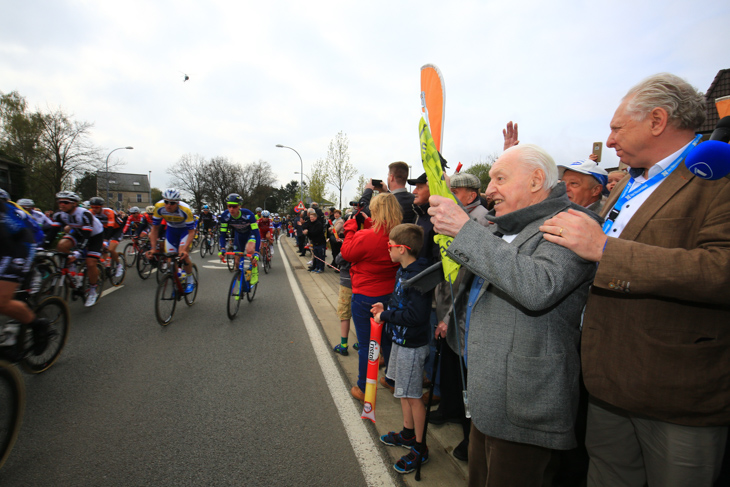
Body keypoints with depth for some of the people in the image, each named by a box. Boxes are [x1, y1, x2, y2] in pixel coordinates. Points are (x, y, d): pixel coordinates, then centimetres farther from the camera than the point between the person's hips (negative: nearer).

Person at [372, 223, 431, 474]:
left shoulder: (417, 276, -26)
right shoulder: (403, 271, 4)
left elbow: (415, 315, -30)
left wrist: (386, 317, -21)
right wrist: (386, 309, 6)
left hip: (412, 345, -10)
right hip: (401, 339, 10)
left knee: (412, 395, 5)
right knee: (403, 390, 22)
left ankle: (420, 447, 23)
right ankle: (408, 432, 41)